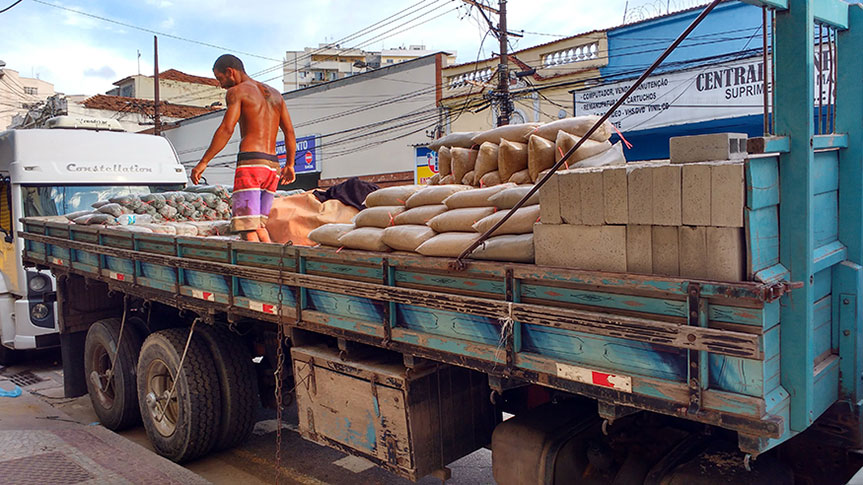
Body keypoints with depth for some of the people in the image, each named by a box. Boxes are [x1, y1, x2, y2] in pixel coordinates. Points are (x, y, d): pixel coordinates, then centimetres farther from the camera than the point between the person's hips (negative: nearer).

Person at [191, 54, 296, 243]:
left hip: (250, 162, -7)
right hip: (272, 166, 7)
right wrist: (290, 165, 24)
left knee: (247, 227, -8)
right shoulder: (275, 94, 22)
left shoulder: (237, 91, 1)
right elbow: (289, 132, 18)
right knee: (259, 224, 14)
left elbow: (226, 129, -11)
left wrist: (203, 162, -11)